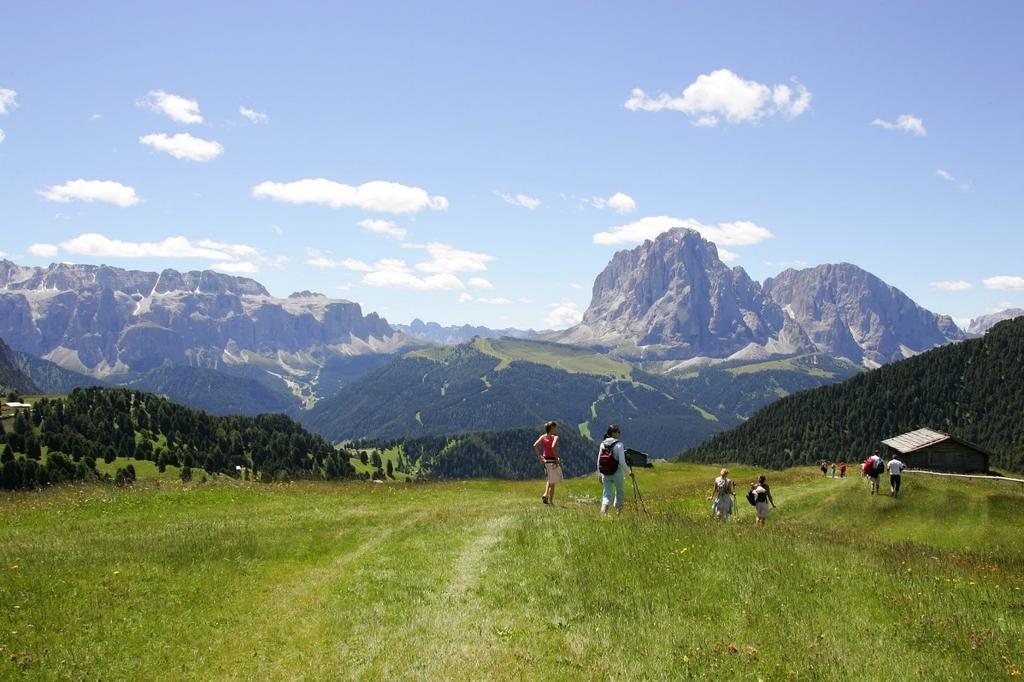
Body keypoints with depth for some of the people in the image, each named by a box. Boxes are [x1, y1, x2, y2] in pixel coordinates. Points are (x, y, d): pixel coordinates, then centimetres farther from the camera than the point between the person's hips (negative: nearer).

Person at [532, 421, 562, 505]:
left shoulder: (543, 437, 6)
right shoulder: (555, 437, -10)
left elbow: (535, 446, -4)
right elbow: (553, 447, -29)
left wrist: (539, 457, 0)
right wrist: (557, 458, -20)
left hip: (545, 461, 6)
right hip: (553, 461, -6)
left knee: (550, 480, 25)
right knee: (552, 482, 5)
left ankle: (545, 494, 6)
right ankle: (551, 501, 6)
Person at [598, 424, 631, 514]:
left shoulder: (603, 444, 4)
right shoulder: (619, 444, -12)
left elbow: (599, 461, 7)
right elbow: (622, 462, -17)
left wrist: (600, 475, 16)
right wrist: (629, 472, -3)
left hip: (605, 474, 4)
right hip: (617, 473, -4)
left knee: (607, 494, 6)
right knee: (620, 494, 15)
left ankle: (603, 512, -15)